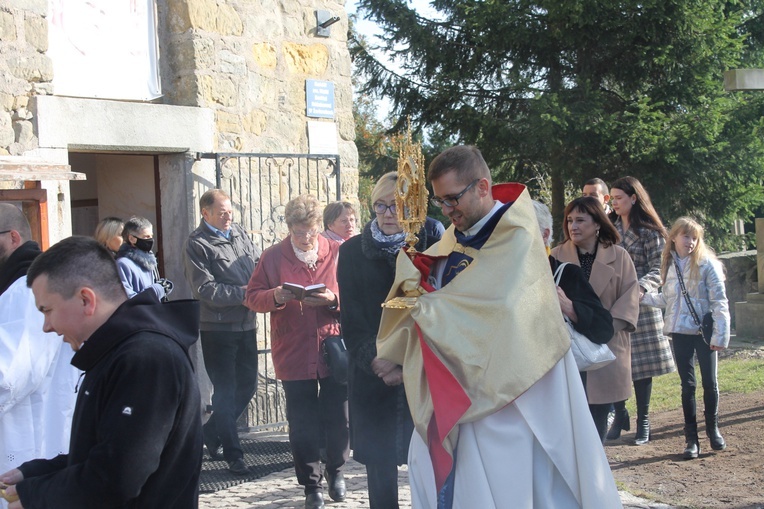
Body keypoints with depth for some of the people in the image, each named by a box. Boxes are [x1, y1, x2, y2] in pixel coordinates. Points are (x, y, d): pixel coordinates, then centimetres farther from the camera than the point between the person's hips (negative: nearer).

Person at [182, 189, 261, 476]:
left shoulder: (239, 233, 10)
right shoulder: (197, 245, -9)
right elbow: (206, 290, -16)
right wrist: (243, 293, -19)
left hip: (246, 323, 6)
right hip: (217, 328, -6)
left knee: (248, 385, 14)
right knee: (226, 390, 1)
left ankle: (212, 432, 32)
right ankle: (233, 455, 10)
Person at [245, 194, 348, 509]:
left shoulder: (338, 253, 1)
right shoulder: (272, 257, 2)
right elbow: (252, 297, 3)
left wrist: (333, 300, -17)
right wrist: (275, 296, -17)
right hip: (293, 355, 0)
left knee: (339, 419, 8)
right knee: (302, 425, 6)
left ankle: (335, 472, 32)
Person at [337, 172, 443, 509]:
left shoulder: (432, 242, 2)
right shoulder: (353, 251, 6)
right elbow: (352, 321, 2)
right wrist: (378, 363, -13)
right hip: (373, 378, 1)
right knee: (379, 466, 3)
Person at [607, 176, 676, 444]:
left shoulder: (650, 232, -1)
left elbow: (658, 270, -7)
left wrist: (640, 287, -24)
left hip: (640, 303, -3)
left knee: (641, 364, 1)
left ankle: (643, 421, 12)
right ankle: (620, 415, 17)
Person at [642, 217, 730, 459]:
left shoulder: (706, 263, -9)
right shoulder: (668, 266, 5)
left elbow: (719, 301, -10)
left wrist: (720, 335, -13)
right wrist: (644, 296, 2)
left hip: (704, 332, -3)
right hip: (680, 332, 3)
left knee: (710, 382, 5)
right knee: (687, 384, 7)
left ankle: (713, 428, 26)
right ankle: (691, 438, 13)